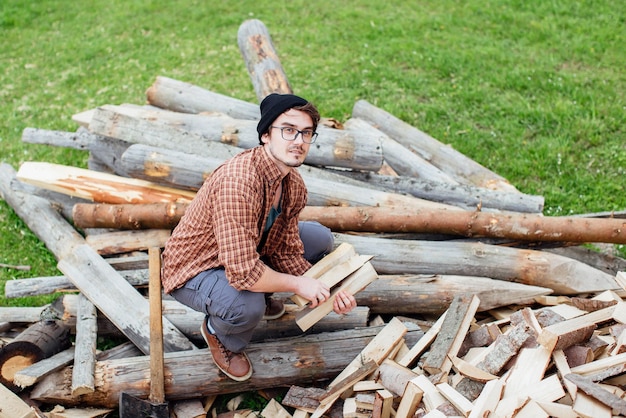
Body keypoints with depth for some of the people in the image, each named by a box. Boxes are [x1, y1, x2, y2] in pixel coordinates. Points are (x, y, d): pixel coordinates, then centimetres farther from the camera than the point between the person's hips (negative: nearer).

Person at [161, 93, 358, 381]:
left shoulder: (294, 185, -8)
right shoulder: (237, 183, -38)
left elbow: (287, 251, -1)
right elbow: (242, 273, -40)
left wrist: (326, 292, -15)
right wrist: (297, 284, -25)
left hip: (249, 253, 8)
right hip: (193, 270, -8)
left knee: (320, 239, 6)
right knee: (246, 307, -38)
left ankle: (260, 296, 20)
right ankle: (218, 332, 1)